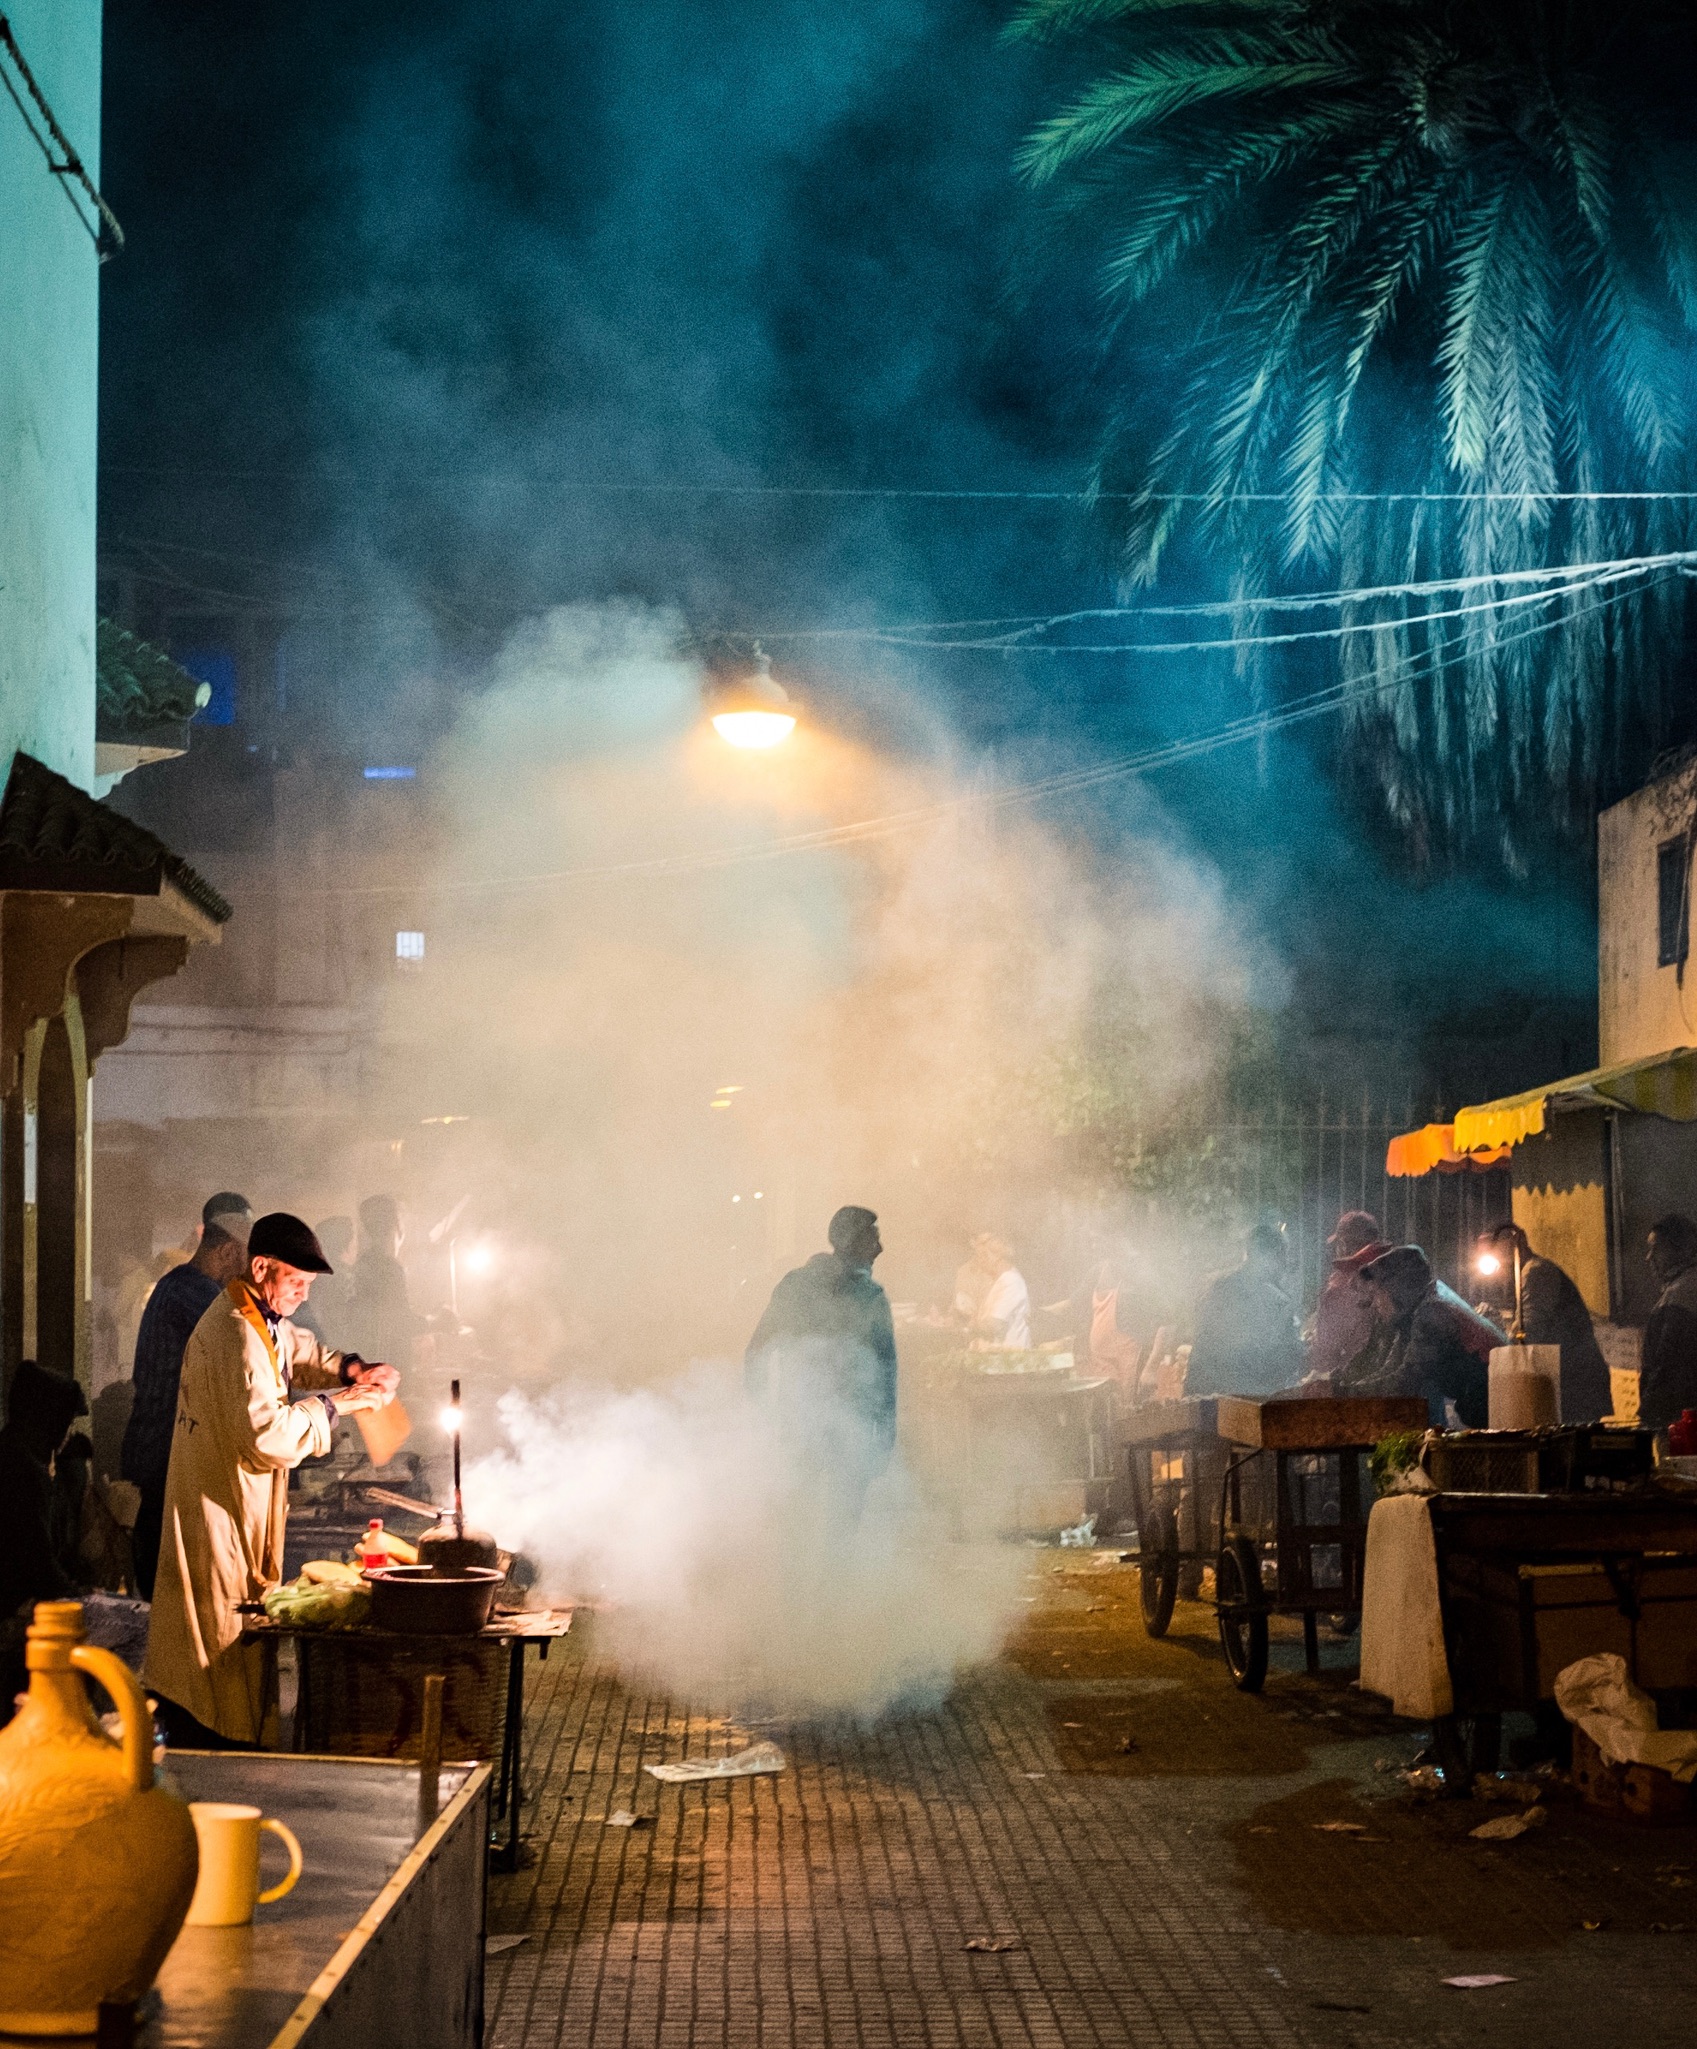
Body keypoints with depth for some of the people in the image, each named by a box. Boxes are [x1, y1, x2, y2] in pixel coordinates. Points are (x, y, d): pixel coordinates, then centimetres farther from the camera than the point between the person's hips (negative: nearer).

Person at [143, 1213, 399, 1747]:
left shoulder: (267, 1320, 10)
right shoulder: (235, 1334, -23)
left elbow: (303, 1354, 29)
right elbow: (268, 1434, -29)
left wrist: (354, 1371, 8)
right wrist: (337, 1403, -17)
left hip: (244, 1513, 10)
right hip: (220, 1518, -10)